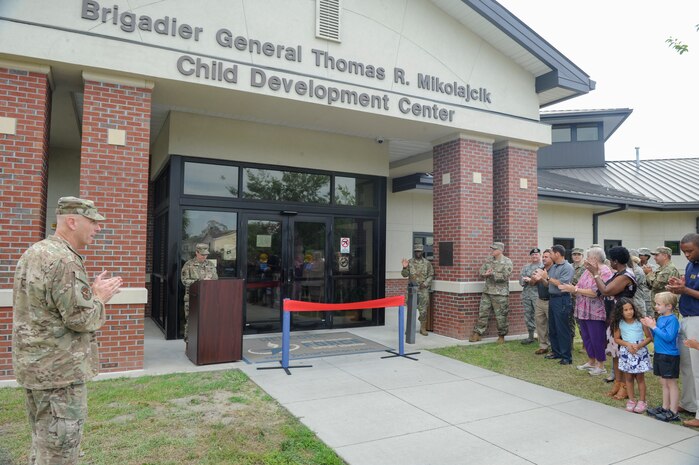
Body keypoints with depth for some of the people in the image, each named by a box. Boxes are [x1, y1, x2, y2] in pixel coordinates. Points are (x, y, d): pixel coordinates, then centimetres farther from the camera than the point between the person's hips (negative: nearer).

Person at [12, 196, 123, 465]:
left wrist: (90, 292, 7)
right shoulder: (64, 260, -22)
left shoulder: (35, 252, 9)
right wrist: (99, 297, -5)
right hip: (59, 370, -10)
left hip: (35, 364, 10)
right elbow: (81, 318, -23)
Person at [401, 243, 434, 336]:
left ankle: (423, 328, 10)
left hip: (423, 289, -1)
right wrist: (405, 267, -16)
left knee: (423, 309, 0)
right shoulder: (409, 262, 5)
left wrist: (425, 283, -9)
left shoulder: (427, 263, 3)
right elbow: (405, 275, 2)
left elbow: (431, 275, 4)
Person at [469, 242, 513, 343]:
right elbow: (482, 270, 8)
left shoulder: (507, 262, -7)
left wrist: (492, 274, -18)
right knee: (482, 313, 7)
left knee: (500, 316, 3)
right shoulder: (489, 260, 11)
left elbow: (504, 276, -17)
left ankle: (501, 335, 19)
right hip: (487, 291, 5)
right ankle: (477, 333, 13)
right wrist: (486, 273, -14)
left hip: (500, 293, -5)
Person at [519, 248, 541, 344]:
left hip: (538, 295, -6)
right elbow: (521, 279, 8)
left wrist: (531, 280, -14)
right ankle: (530, 336, 24)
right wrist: (529, 280, -11)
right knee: (528, 316, 12)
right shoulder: (526, 267, 17)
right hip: (526, 294, 6)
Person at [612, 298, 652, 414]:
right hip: (626, 353, 2)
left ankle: (642, 401, 15)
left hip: (640, 352, -2)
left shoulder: (640, 321, -9)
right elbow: (617, 339, 2)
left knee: (640, 377, 5)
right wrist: (628, 344, -14)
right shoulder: (619, 323, -4)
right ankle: (631, 400, 20)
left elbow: (649, 337, -6)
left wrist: (639, 345, -20)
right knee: (628, 378, 9)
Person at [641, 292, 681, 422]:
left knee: (671, 383, 1)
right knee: (664, 383, 17)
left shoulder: (672, 319, -17)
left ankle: (673, 412, 9)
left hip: (670, 356, -9)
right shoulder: (660, 318, 8)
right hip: (659, 354, 9)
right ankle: (665, 408, 28)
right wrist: (649, 326, -1)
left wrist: (654, 327, -21)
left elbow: (668, 337, -26)